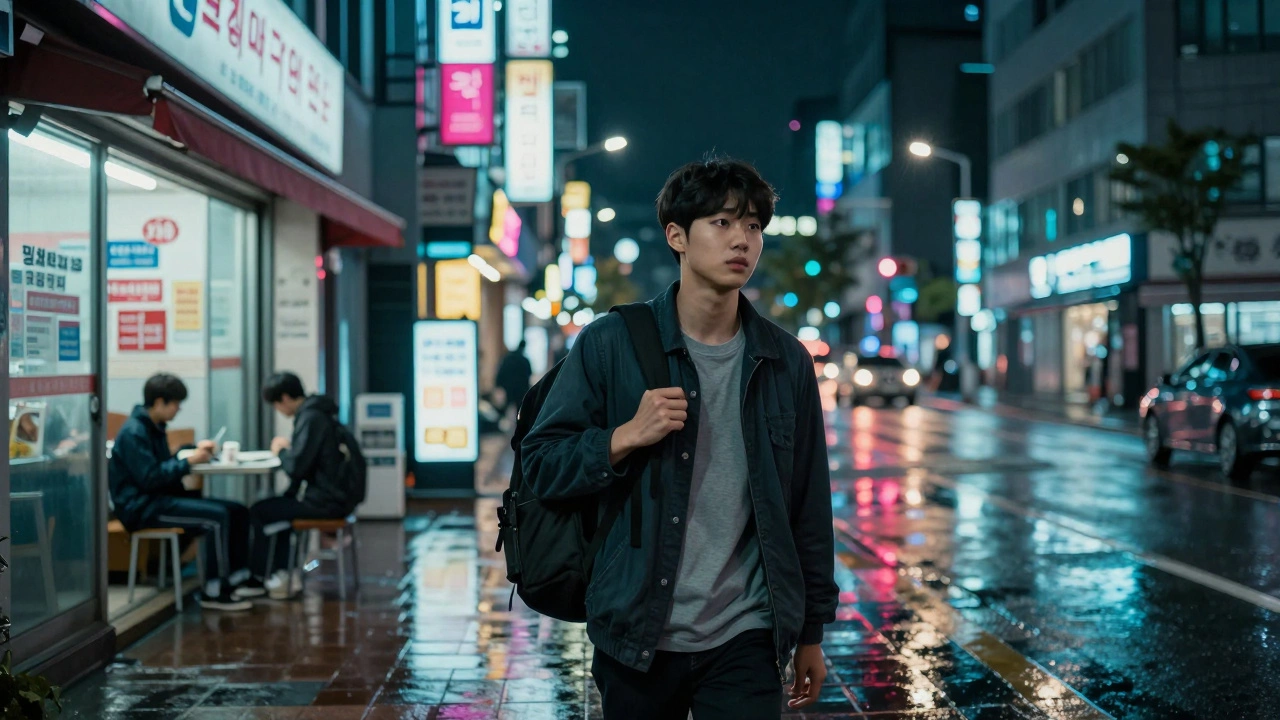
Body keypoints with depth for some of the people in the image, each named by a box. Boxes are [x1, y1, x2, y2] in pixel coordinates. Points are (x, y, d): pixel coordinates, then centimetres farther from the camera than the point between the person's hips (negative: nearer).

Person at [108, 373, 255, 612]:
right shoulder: (133, 432, -15)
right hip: (141, 507, -10)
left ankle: (236, 580, 1)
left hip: (160, 498, 10)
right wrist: (189, 461, -15)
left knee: (237, 511, 1)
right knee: (218, 516, -26)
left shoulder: (154, 428, 15)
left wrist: (196, 451, 6)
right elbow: (149, 478, -21)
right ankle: (214, 592, -18)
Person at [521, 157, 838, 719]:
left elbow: (809, 506, 9)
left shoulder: (785, 361, 4)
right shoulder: (611, 344, -4)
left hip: (746, 643, 1)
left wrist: (811, 632, 12)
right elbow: (539, 464, -1)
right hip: (637, 638, -1)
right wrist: (626, 437, -18)